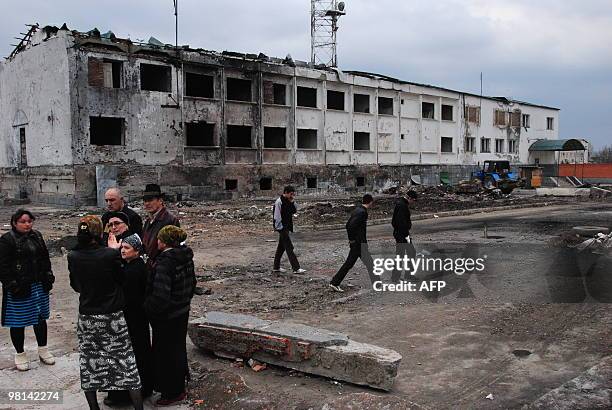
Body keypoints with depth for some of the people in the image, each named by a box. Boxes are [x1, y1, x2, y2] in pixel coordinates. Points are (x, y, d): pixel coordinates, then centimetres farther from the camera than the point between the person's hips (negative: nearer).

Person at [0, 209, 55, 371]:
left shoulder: (37, 236, 9)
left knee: (41, 318, 14)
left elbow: (45, 258, 16)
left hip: (39, 286, 6)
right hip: (19, 289, -6)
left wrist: (48, 277, 10)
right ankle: (20, 354, 20)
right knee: (18, 322, 5)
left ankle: (43, 350, 28)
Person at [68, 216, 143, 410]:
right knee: (126, 361, 8)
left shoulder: (73, 257, -7)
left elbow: (75, 286, 6)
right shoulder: (111, 254, -18)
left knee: (89, 364, 16)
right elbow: (122, 279, -2)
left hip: (87, 318, 3)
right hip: (113, 317, -3)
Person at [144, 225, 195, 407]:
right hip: (183, 312, 9)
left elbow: (160, 296, -30)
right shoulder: (185, 257, -2)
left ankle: (173, 393, 24)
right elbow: (192, 283, 11)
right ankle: (179, 387, 41)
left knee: (166, 353, 9)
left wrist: (148, 308, -13)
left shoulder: (164, 262, -28)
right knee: (178, 347, 23)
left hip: (167, 317, -9)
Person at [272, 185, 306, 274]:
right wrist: (280, 228, -18)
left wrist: (292, 202, -3)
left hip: (287, 227, 9)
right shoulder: (279, 202, -15)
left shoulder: (288, 201, 11)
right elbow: (277, 216, -17)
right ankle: (296, 268, -11)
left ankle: (276, 267, 24)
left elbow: (294, 211, 13)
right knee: (289, 247, -11)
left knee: (281, 247, 15)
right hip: (282, 227, -9)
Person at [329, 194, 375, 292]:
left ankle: (334, 283, 14)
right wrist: (352, 239, -16)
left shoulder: (357, 210, 12)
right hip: (360, 244, -9)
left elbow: (348, 225, 18)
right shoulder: (362, 212, -18)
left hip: (355, 243, 9)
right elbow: (351, 226, -28)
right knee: (369, 264, 2)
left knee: (349, 263, 12)